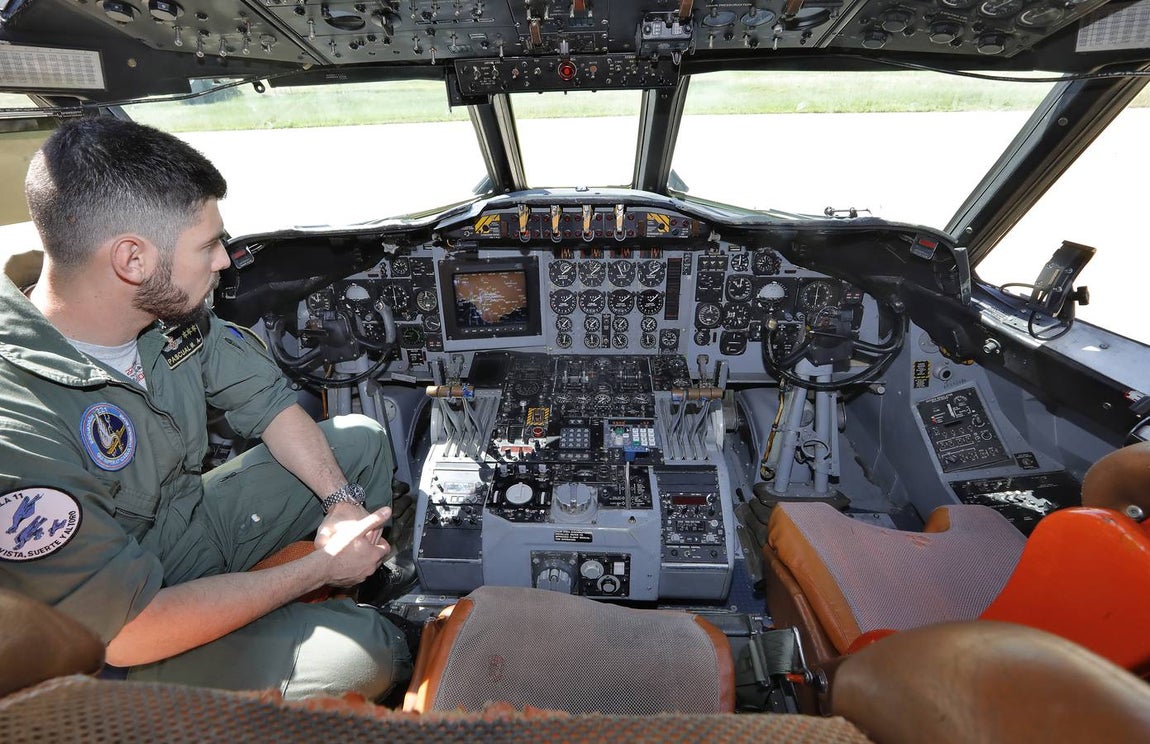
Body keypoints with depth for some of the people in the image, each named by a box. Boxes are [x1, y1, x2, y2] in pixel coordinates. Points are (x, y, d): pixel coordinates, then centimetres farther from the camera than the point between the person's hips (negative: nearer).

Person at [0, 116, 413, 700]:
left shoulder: (169, 309, -14)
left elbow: (268, 404, -1)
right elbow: (132, 634, -29)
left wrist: (341, 499, -13)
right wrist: (322, 566, -23)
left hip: (194, 516, 7)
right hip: (125, 648, -7)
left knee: (363, 438, 5)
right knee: (367, 654, -25)